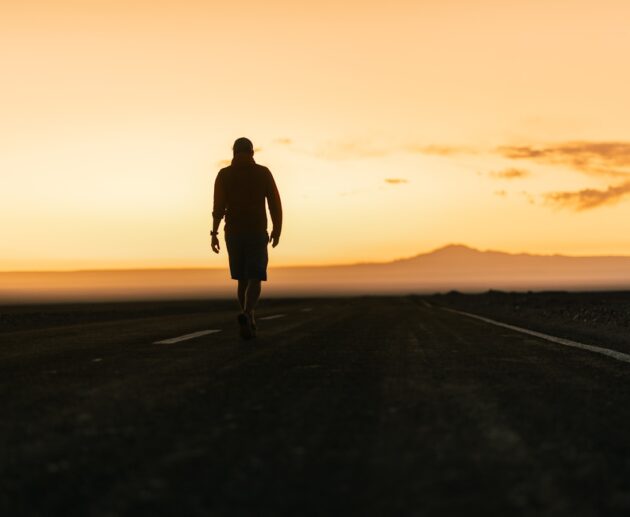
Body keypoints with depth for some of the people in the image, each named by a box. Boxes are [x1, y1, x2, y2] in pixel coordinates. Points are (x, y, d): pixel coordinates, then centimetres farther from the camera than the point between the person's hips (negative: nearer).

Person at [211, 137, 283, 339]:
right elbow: (275, 204, 1)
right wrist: (277, 230, 13)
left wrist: (214, 233, -10)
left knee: (243, 279, 17)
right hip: (257, 233, -2)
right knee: (254, 281, -6)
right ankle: (245, 316, -33)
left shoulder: (224, 175, 2)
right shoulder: (264, 173, 2)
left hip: (233, 234, 2)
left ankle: (249, 322, 20)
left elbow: (218, 206, -9)